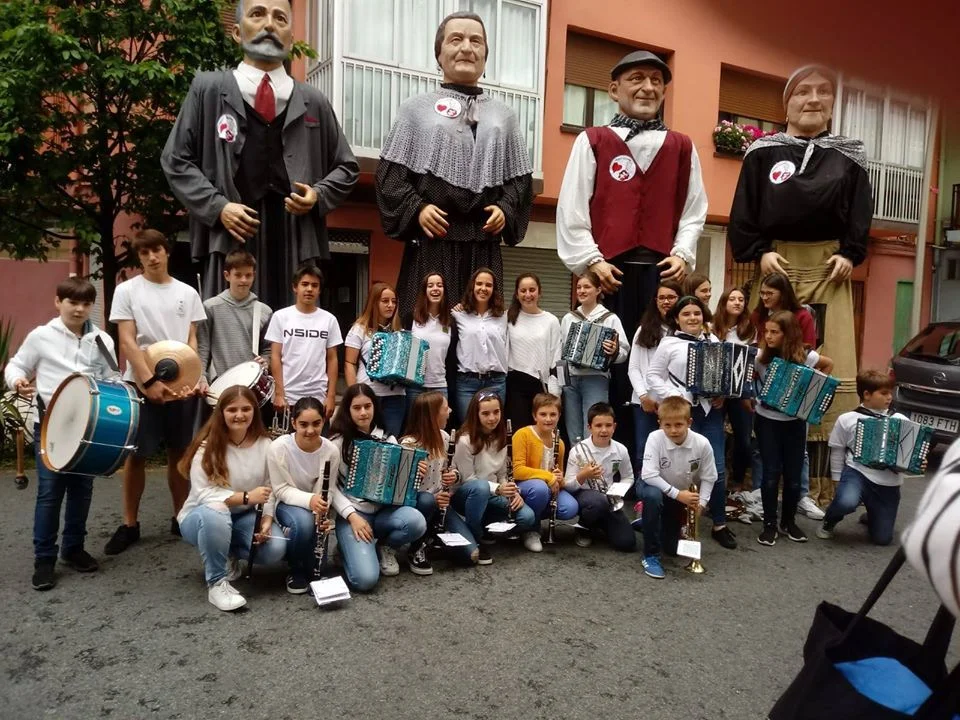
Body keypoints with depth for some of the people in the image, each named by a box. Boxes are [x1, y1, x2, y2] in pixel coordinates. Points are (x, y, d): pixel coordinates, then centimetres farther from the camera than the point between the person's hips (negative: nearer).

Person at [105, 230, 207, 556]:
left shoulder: (188, 293, 8)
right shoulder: (127, 290, 0)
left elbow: (192, 341, 7)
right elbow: (127, 342, -7)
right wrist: (150, 382, -17)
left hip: (182, 386, 2)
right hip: (142, 386, -2)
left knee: (179, 453, 10)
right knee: (136, 455, 3)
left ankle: (180, 517, 21)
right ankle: (130, 524, 16)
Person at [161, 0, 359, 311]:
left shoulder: (314, 102, 16)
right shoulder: (207, 88, 11)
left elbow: (347, 167, 20)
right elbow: (176, 159, 9)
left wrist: (318, 195, -1)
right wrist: (216, 206, -6)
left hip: (297, 238, 2)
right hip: (230, 236, -1)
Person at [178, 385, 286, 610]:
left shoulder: (264, 444, -6)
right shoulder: (207, 446, -18)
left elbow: (269, 490, -5)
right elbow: (202, 493, -24)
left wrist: (267, 519, -22)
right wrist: (246, 497, -33)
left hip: (244, 517, 4)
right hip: (201, 517, -3)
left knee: (275, 549, -24)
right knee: (215, 512, -40)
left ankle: (228, 556, 10)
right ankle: (216, 583, -20)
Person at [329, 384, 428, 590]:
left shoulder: (387, 439, 9)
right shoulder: (338, 441, -4)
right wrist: (352, 516, -18)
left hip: (383, 510, 4)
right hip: (352, 514, -4)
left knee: (416, 522, -31)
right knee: (366, 579, -25)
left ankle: (385, 546, 3)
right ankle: (350, 545, 10)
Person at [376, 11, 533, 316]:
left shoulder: (504, 116, 17)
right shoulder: (416, 108, 10)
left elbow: (520, 177, 13)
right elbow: (389, 173, 4)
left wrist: (506, 209, -5)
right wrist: (416, 209, -11)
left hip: (483, 244, 2)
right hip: (431, 241, -2)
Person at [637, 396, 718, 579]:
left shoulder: (702, 444, -24)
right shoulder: (655, 438, -30)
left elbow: (708, 478, -11)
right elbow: (649, 475, -33)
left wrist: (700, 503, -20)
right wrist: (677, 494, -35)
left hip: (683, 494, 3)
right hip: (655, 485, -3)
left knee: (672, 549, 7)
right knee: (653, 496, -41)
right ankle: (650, 555, -24)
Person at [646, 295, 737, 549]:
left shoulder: (714, 341, 10)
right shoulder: (669, 343, -1)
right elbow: (653, 376, -3)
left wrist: (723, 394, -2)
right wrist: (673, 397, -14)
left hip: (711, 409, 3)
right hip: (683, 411, -3)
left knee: (717, 467, 3)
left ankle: (720, 524, 16)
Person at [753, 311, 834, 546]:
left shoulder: (805, 356, -9)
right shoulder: (760, 356, -11)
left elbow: (829, 364, 10)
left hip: (795, 422, 1)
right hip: (767, 421, -1)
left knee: (793, 474, 7)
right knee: (771, 473, -2)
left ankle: (788, 521, 26)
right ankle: (770, 524, 12)